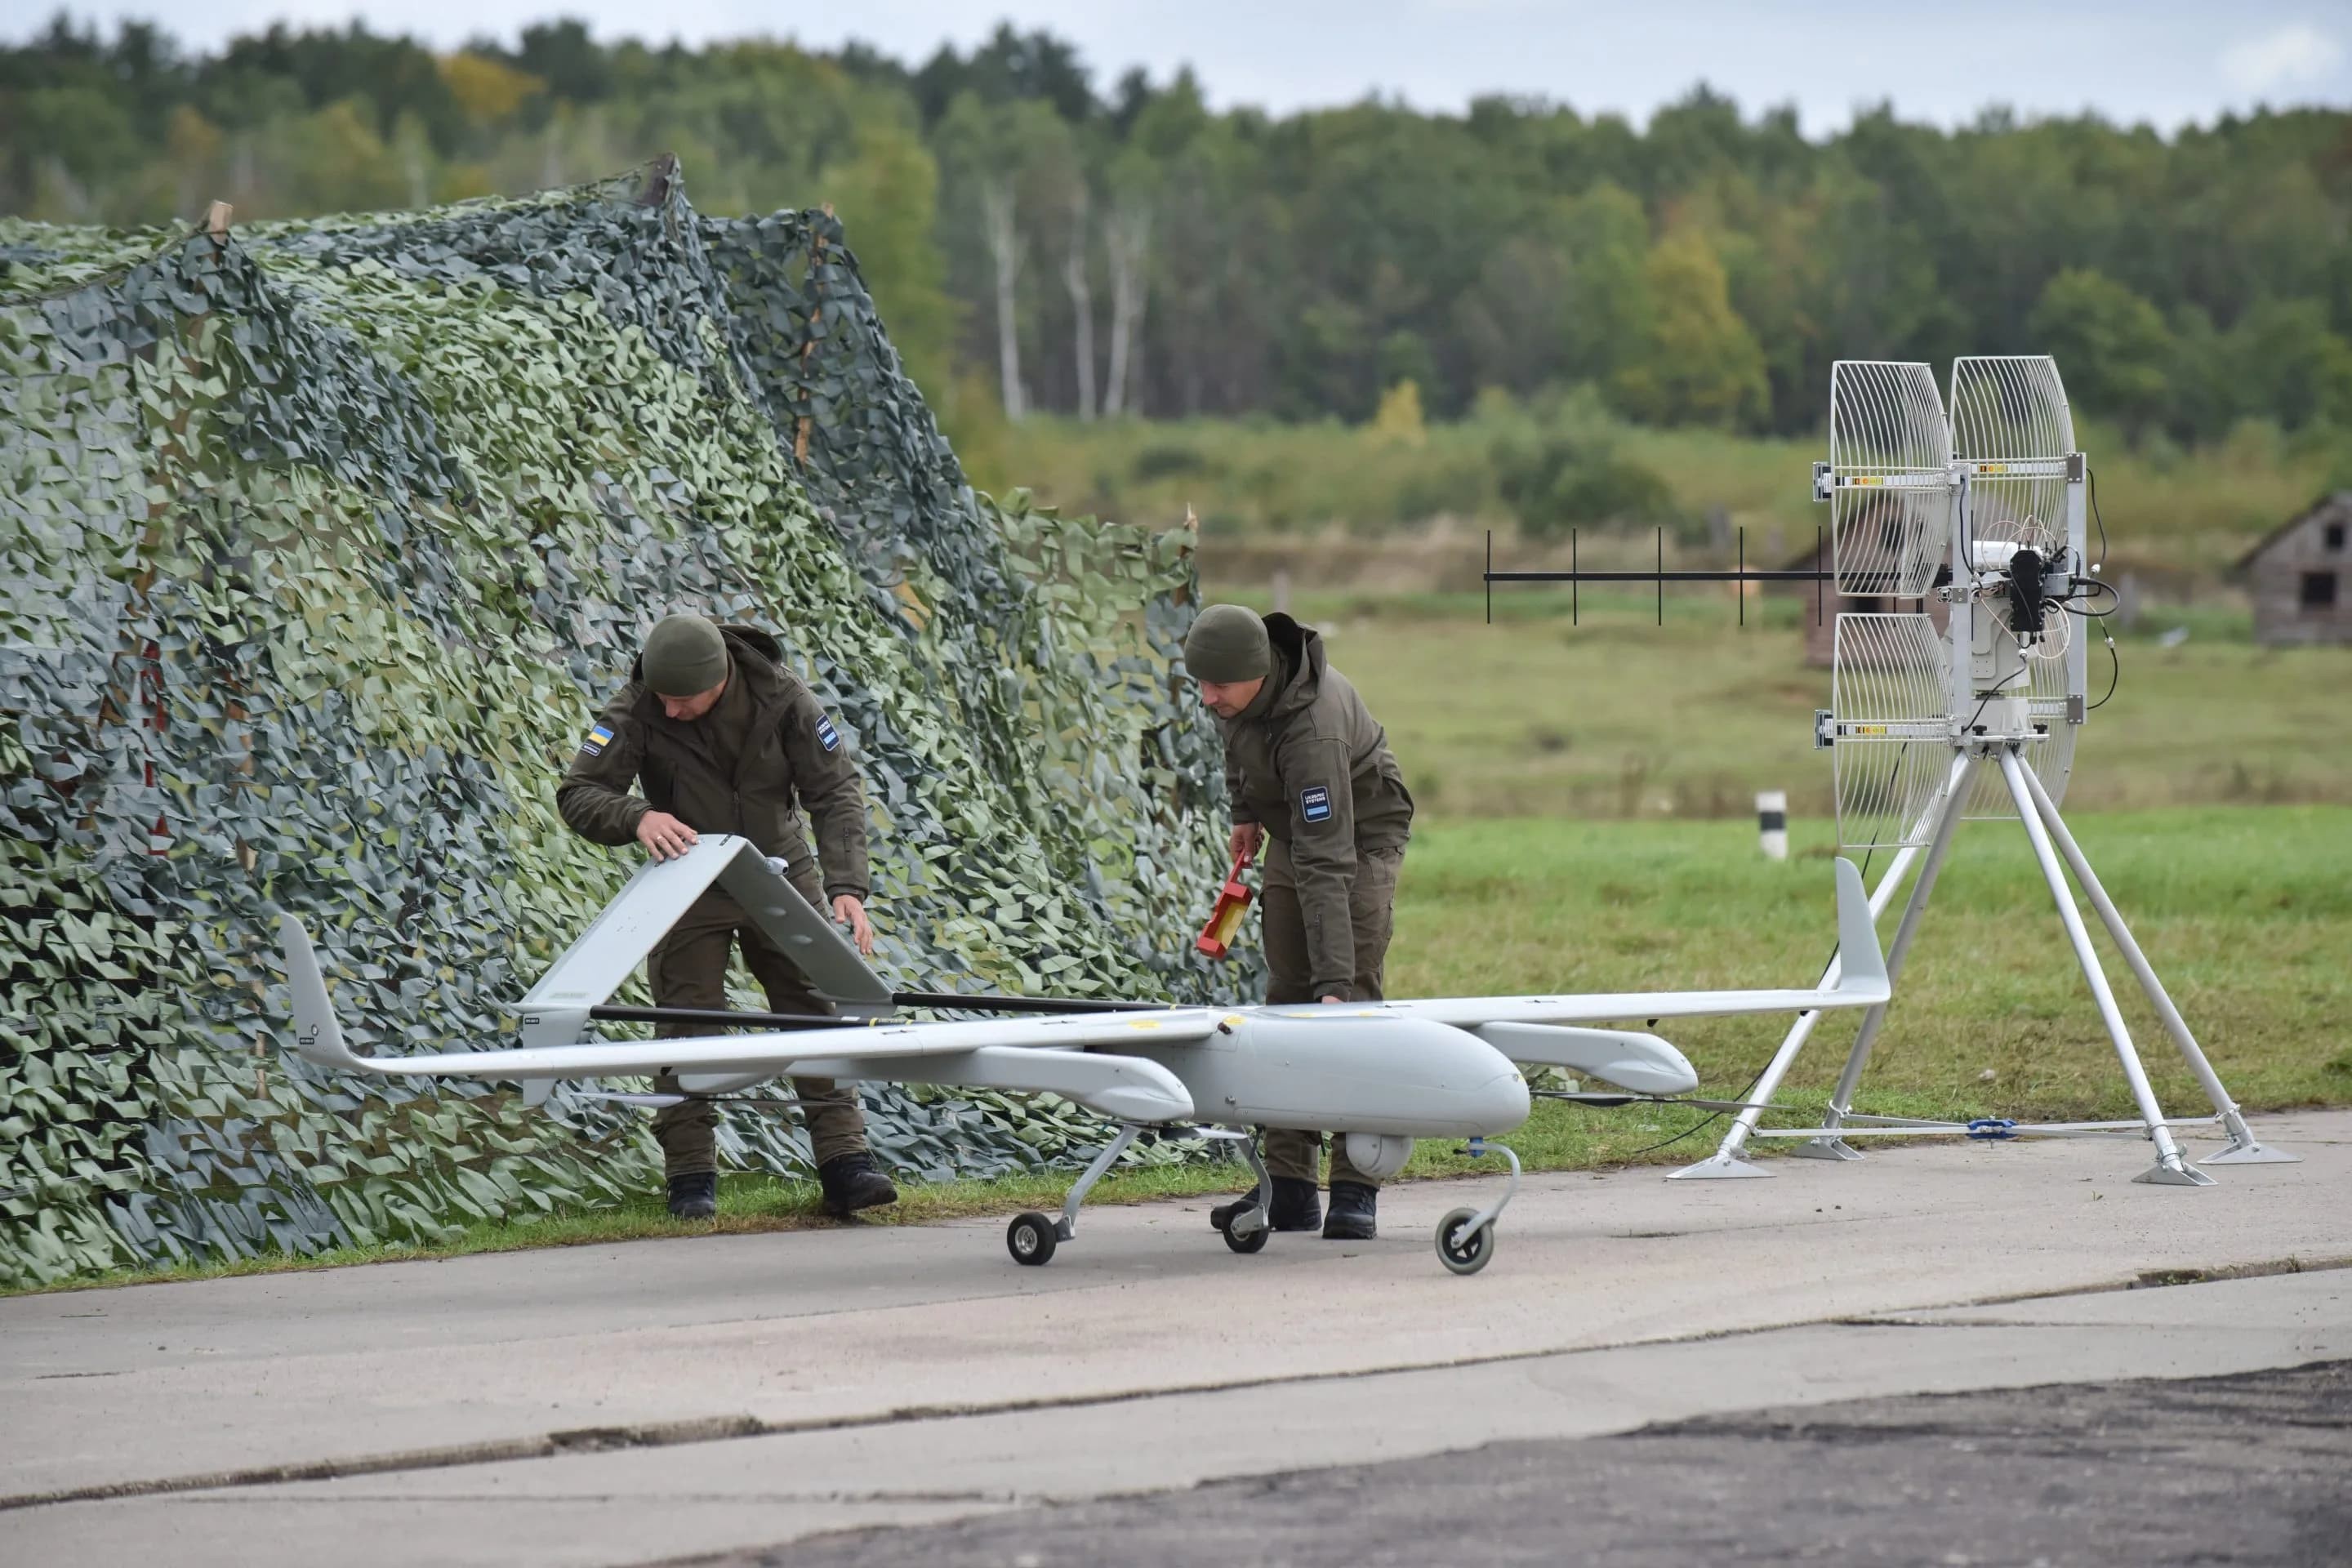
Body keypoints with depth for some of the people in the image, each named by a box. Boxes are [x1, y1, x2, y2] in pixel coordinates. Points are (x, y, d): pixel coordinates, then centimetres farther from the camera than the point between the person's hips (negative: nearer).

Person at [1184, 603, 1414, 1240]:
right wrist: (1245, 811, 16)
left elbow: (1326, 865, -45)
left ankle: (1356, 1191, -16)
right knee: (1285, 997, 1)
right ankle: (1289, 1186, 1)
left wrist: (1333, 980, -49)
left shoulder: (1311, 730, -40)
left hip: (1361, 835, -8)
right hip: (1292, 832, 8)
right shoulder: (1240, 689, -18)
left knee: (1353, 998, -16)